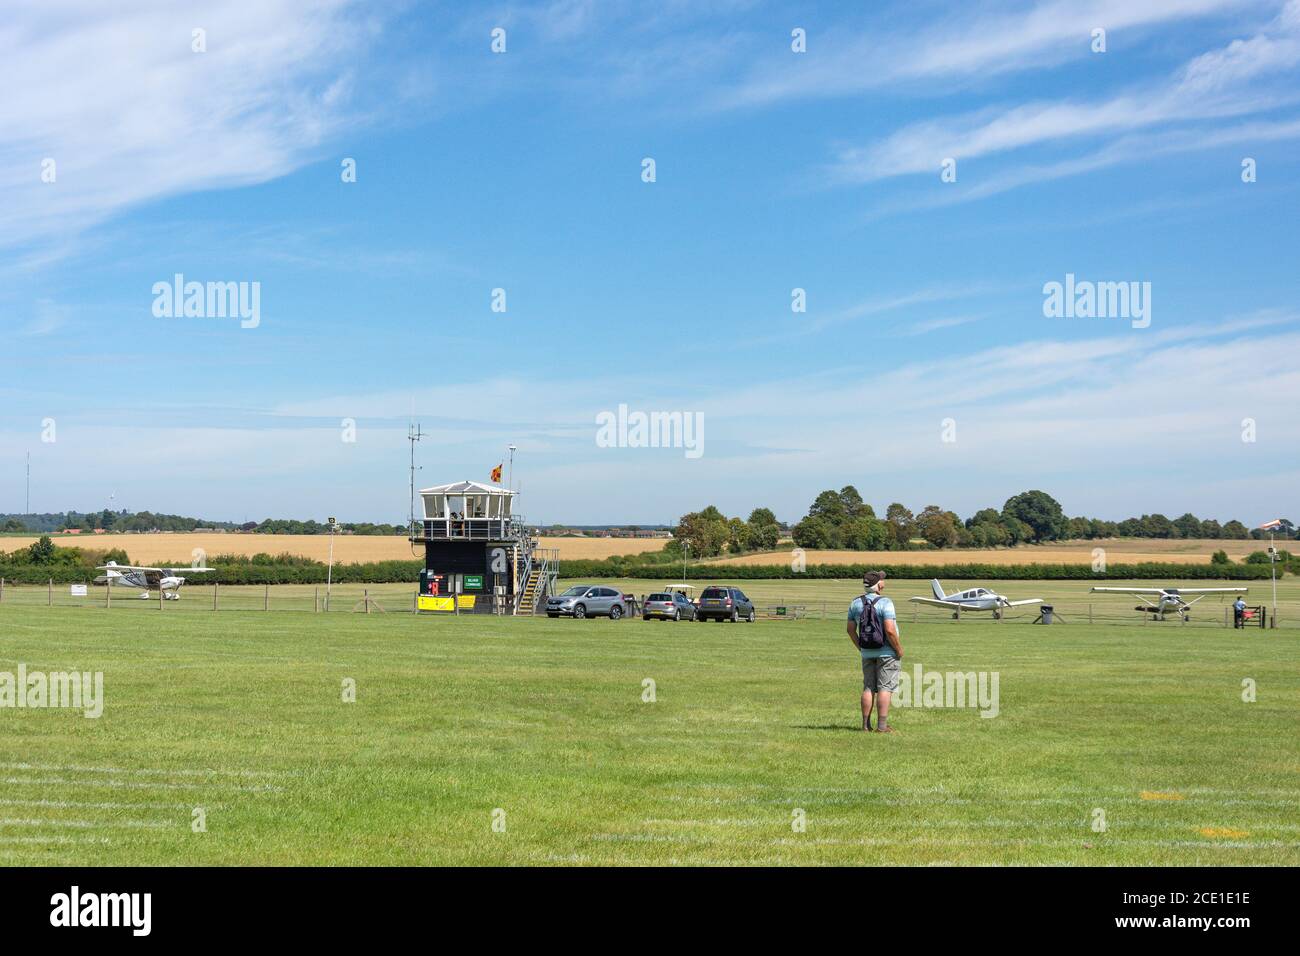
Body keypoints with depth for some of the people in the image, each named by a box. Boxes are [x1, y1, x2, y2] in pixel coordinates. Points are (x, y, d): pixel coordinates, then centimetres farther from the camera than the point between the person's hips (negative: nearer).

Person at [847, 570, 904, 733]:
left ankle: (866, 724, 11)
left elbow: (850, 629, 7)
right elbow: (890, 631, -23)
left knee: (868, 688, 11)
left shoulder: (856, 603, 2)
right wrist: (899, 649, -10)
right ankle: (882, 726, -5)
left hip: (867, 652, 6)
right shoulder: (885, 603, -17)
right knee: (885, 688, -2)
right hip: (886, 651, -6)